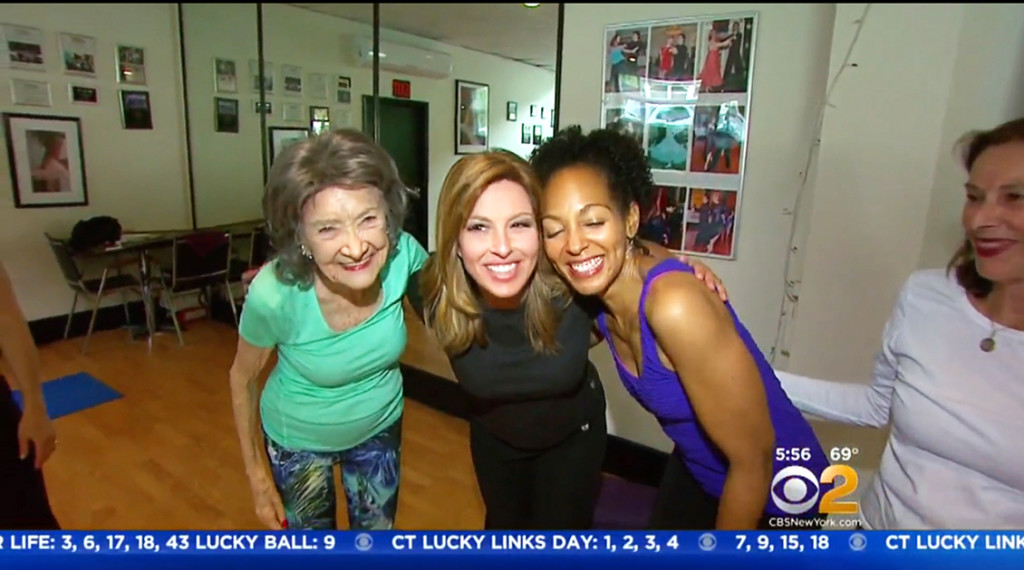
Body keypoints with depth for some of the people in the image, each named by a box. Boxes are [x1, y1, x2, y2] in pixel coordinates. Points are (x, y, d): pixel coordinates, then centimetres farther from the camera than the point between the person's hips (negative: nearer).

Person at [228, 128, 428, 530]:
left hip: (380, 427, 2)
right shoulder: (273, 294, -33)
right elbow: (243, 378, -13)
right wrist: (254, 470, -6)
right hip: (299, 439, -1)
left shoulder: (403, 254, -30)